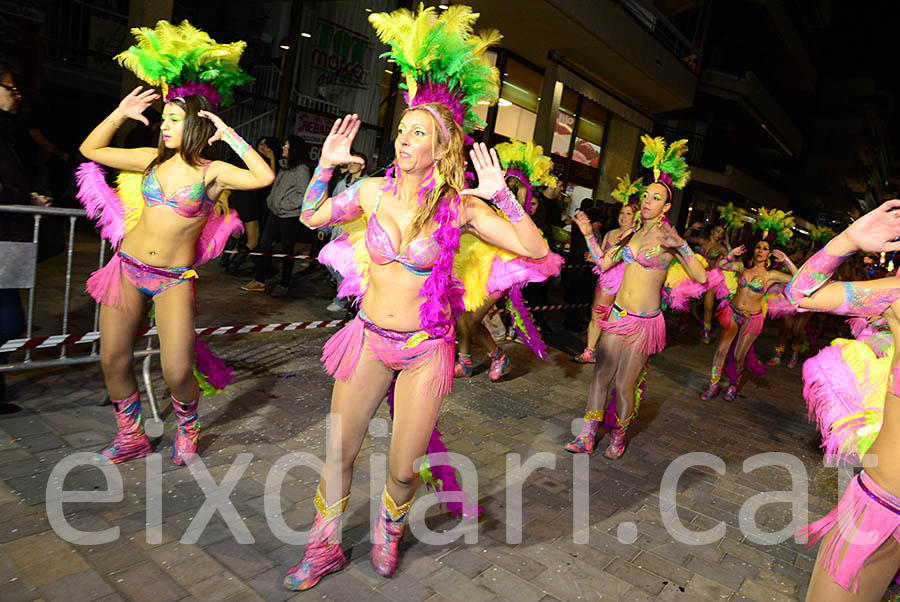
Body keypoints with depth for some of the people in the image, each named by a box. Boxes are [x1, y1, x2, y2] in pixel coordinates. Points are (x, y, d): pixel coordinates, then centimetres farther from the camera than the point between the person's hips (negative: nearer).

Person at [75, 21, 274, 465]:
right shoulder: (153, 160, 5)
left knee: (177, 373, -7)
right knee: (112, 360, 8)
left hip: (173, 279, -4)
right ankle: (131, 436, 31)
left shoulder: (212, 173, -7)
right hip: (127, 267, 5)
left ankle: (187, 430, 26)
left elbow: (264, 178, -25)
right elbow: (90, 149, 16)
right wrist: (121, 113, 6)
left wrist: (228, 135, -18)